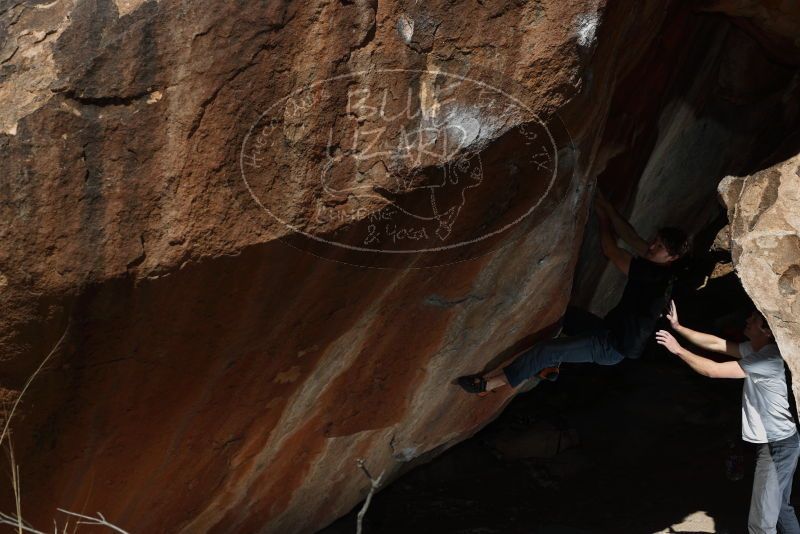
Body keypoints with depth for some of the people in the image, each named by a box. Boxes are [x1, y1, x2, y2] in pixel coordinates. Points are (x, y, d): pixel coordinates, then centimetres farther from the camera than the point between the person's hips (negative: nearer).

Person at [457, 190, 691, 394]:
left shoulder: (657, 275, -27)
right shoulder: (658, 270, -1)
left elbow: (610, 250, -20)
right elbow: (629, 235, 2)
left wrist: (602, 215, -7)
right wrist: (605, 204, -3)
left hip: (612, 348, -10)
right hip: (611, 330, 10)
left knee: (546, 349, -17)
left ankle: (489, 383, -9)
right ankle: (551, 365, 15)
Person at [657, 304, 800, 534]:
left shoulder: (769, 360, -25)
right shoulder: (755, 350, 3)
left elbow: (712, 370, -23)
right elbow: (715, 343, 7)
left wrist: (678, 349, -14)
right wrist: (678, 327, 1)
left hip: (777, 446, -10)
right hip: (778, 443, 10)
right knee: (780, 507, 23)